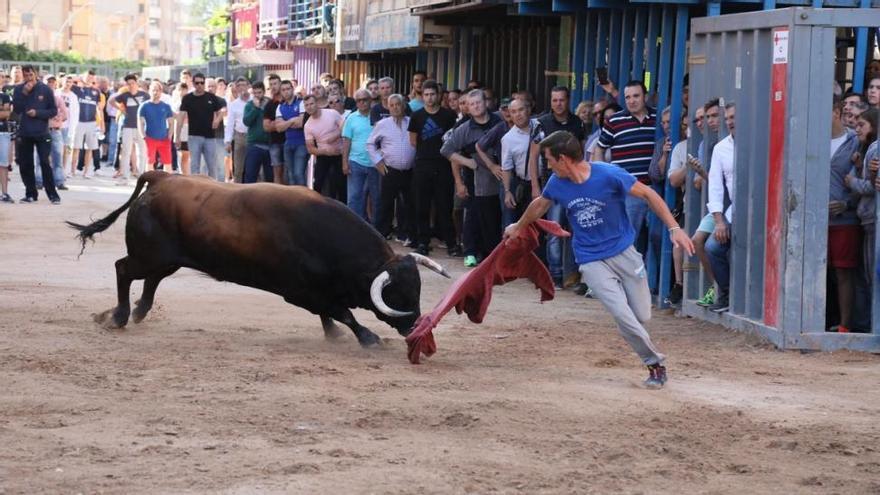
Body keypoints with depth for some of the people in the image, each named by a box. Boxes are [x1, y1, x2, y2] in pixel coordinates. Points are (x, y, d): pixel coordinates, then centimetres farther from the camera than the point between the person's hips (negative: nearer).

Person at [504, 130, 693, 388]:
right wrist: (518, 227, 36)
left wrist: (674, 228, -17)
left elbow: (648, 194, -10)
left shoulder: (609, 175, -18)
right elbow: (540, 204, 18)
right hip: (591, 260, 1)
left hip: (623, 251, -1)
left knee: (642, 316, 0)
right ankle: (656, 364, 0)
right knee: (623, 315, -15)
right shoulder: (557, 183, -4)